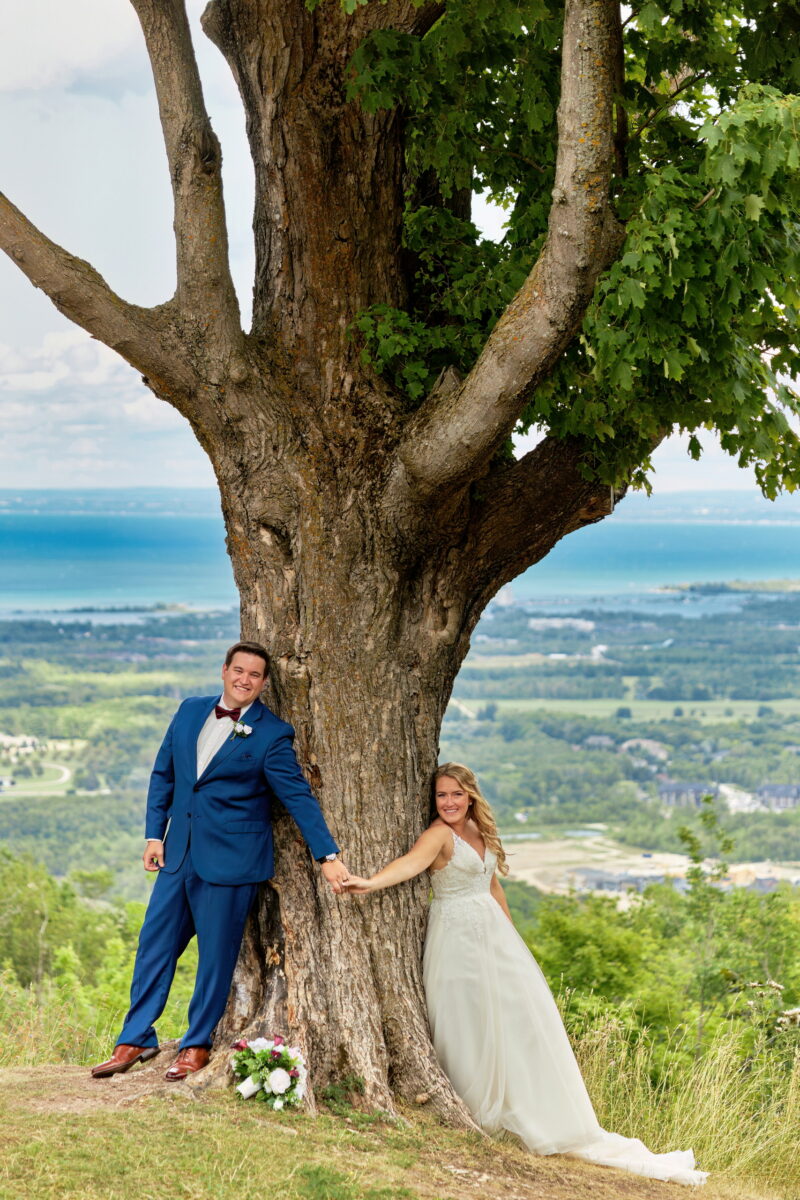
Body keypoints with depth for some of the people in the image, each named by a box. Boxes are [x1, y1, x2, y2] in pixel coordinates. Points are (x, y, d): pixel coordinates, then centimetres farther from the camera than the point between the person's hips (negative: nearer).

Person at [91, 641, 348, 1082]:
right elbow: (163, 774, 14)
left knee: (216, 954, 4)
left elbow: (299, 797, -9)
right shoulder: (190, 712, 8)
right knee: (154, 943, 10)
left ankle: (197, 1045, 19)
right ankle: (136, 1040, 21)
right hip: (179, 855, 5)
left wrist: (327, 855, -13)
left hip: (230, 860, -5)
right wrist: (154, 834, 7)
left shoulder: (272, 734, -7)